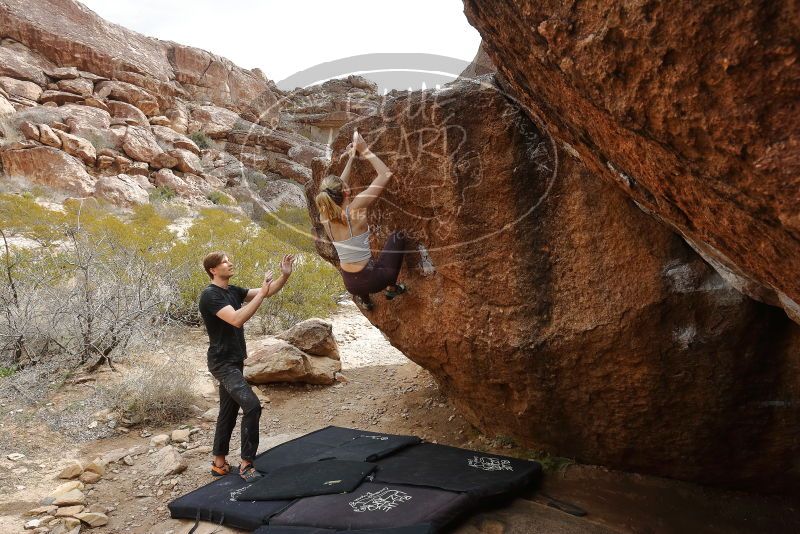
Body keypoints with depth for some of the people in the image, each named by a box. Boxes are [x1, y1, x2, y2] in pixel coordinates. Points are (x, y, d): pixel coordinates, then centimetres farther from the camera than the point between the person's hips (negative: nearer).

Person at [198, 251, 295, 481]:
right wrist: (262, 292, -28)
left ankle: (219, 463, 25)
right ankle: (246, 463, -8)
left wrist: (285, 275, -9)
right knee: (252, 405, -18)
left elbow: (267, 293, 7)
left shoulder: (233, 291, 9)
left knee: (229, 412, 14)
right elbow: (236, 319, -29)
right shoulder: (210, 295, -16)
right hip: (223, 363, -9)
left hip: (234, 362, 9)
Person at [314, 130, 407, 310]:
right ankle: (392, 288, 25)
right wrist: (365, 151, -7)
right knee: (396, 238, 18)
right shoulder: (355, 209, -22)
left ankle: (365, 300, 52)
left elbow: (337, 189, 15)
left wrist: (351, 158, 19)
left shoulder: (325, 216, -6)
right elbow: (386, 174, -17)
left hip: (350, 284, 5)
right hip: (372, 279, -5)